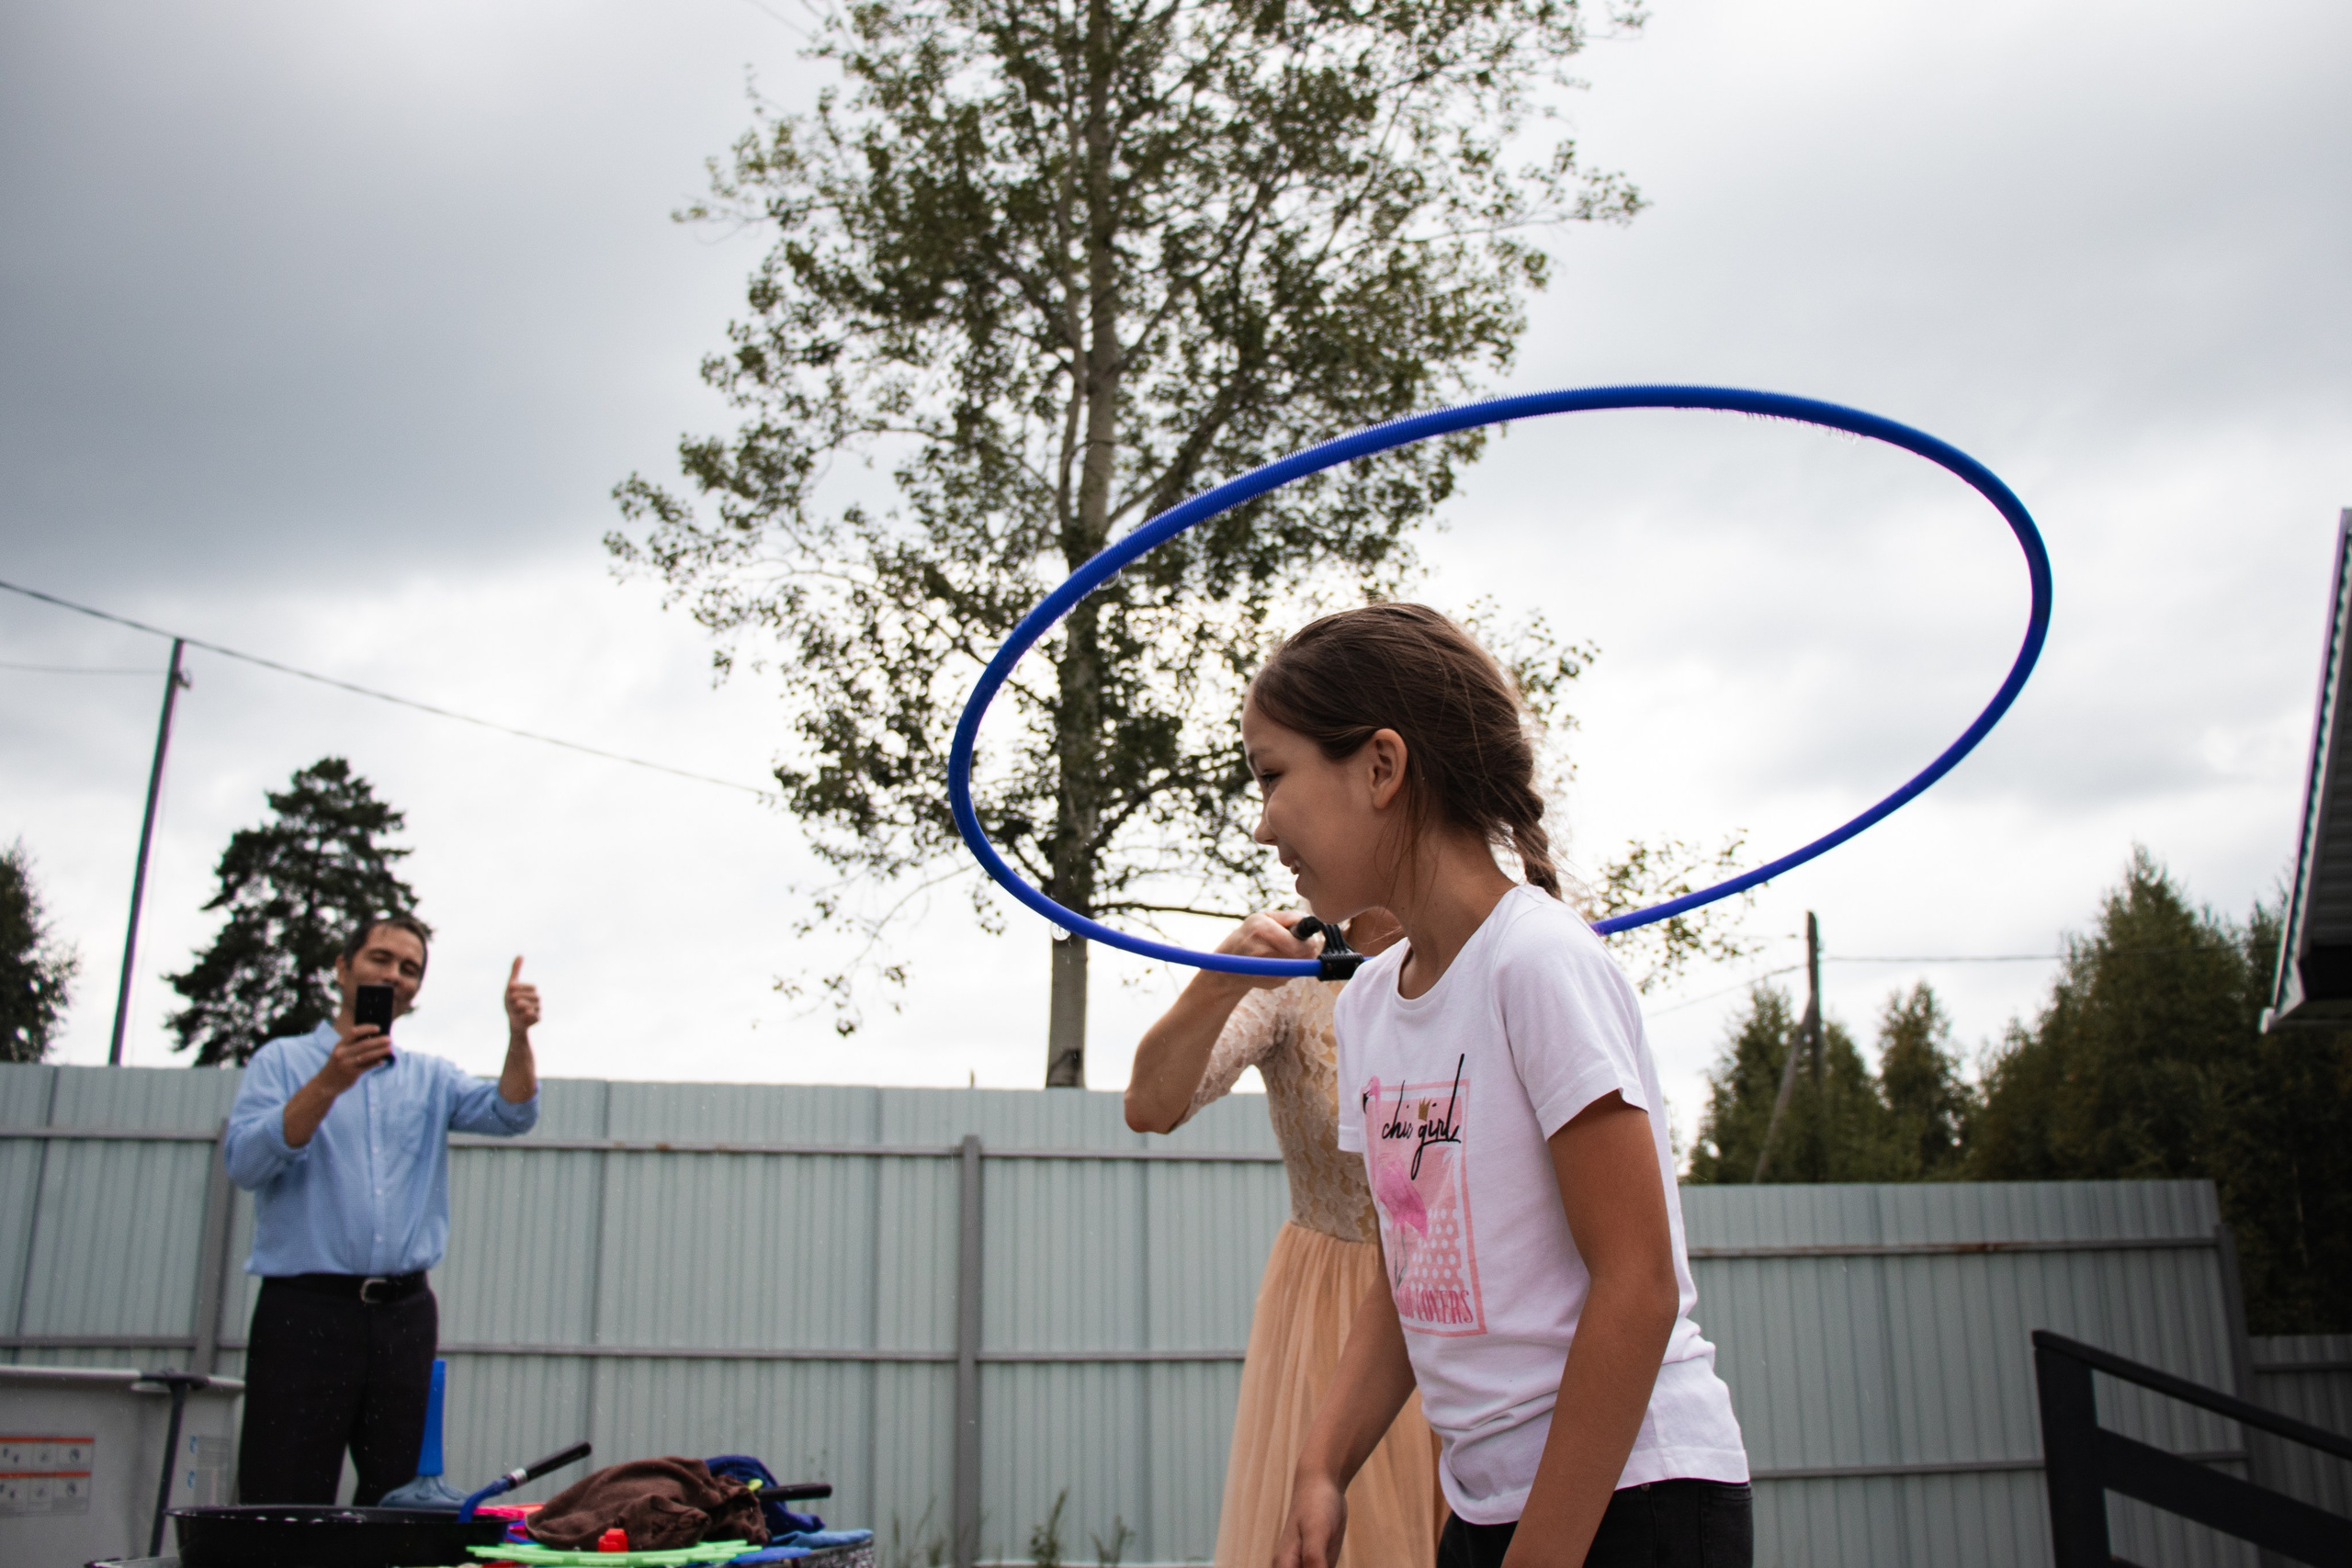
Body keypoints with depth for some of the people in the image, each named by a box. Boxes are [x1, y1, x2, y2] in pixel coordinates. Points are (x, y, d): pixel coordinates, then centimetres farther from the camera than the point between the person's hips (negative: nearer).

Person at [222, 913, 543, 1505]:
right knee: (283, 1504, -5)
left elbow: (509, 1114, 1)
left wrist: (518, 1036, -17)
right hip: (306, 1308, -3)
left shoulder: (431, 1077, 18)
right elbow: (244, 1162, -8)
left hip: (405, 1315, 4)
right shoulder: (282, 1061, 8)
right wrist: (329, 1084, -19)